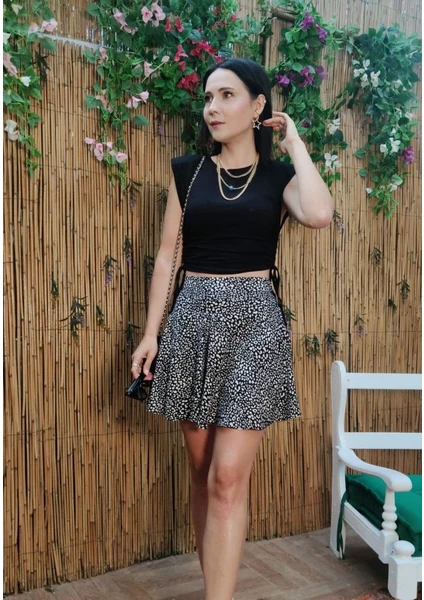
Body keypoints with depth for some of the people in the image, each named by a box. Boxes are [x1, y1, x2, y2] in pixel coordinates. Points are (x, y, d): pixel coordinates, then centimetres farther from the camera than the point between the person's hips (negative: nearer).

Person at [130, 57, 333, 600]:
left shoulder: (279, 175, 4)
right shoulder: (187, 171, 9)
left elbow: (320, 215, -19)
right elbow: (167, 256, 8)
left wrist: (293, 141, -5)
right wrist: (151, 332, 4)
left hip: (254, 319, -2)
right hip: (194, 317, 3)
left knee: (228, 478, -7)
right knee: (201, 469, 11)